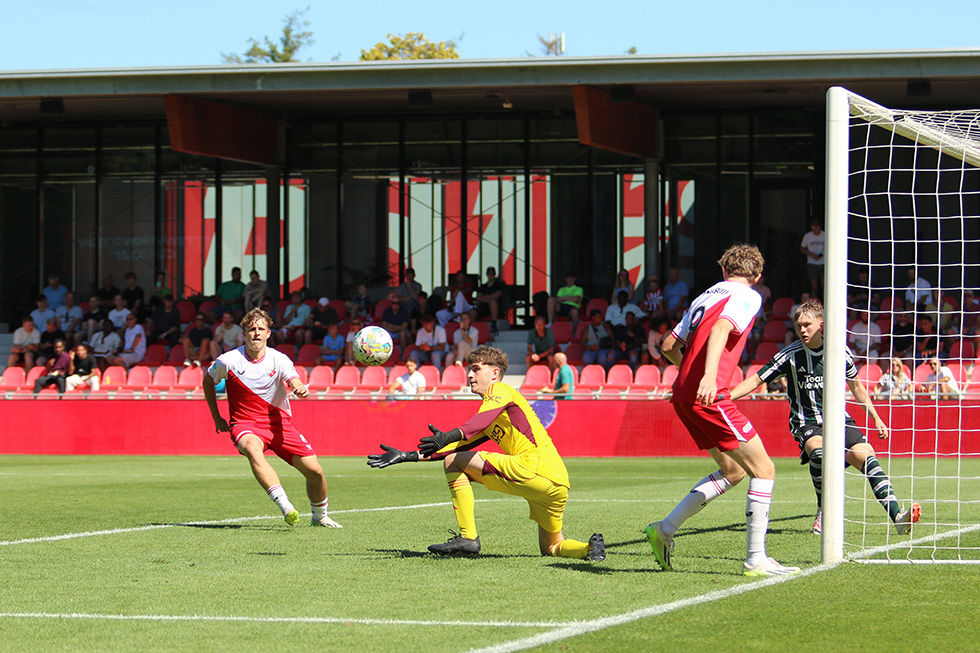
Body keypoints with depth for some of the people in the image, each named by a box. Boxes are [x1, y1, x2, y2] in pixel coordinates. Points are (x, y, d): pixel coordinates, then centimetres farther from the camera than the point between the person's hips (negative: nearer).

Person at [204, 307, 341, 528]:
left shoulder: (279, 360, -6)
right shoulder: (228, 360, -7)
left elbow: (295, 382, -22)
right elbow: (208, 380, 12)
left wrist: (301, 389, -47)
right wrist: (216, 417, 10)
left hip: (278, 422, 2)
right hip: (245, 424, -2)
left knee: (315, 471, -6)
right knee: (253, 449, -40)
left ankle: (319, 516, 24)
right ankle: (284, 506, -50)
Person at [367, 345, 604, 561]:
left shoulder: (500, 390, 5)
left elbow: (483, 420, -18)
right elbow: (459, 446, 29)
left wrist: (449, 436, -36)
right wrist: (408, 456, 24)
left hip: (532, 467, -10)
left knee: (453, 461, -1)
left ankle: (468, 536, -6)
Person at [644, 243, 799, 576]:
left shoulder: (705, 296, 21)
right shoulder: (748, 297, -1)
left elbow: (669, 345, 24)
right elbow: (720, 328, -21)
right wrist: (709, 375, -33)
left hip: (683, 394, 8)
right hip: (710, 396, -8)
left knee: (733, 470, 19)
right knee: (763, 470, -2)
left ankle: (665, 529, 16)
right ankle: (756, 559, -6)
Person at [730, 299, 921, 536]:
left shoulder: (840, 353, 0)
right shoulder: (791, 355, -7)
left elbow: (856, 385, 17)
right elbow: (757, 379, -3)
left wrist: (875, 418, 23)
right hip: (807, 424, -2)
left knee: (866, 456, -20)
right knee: (819, 452, -34)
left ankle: (898, 517, -26)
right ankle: (823, 511, -14)